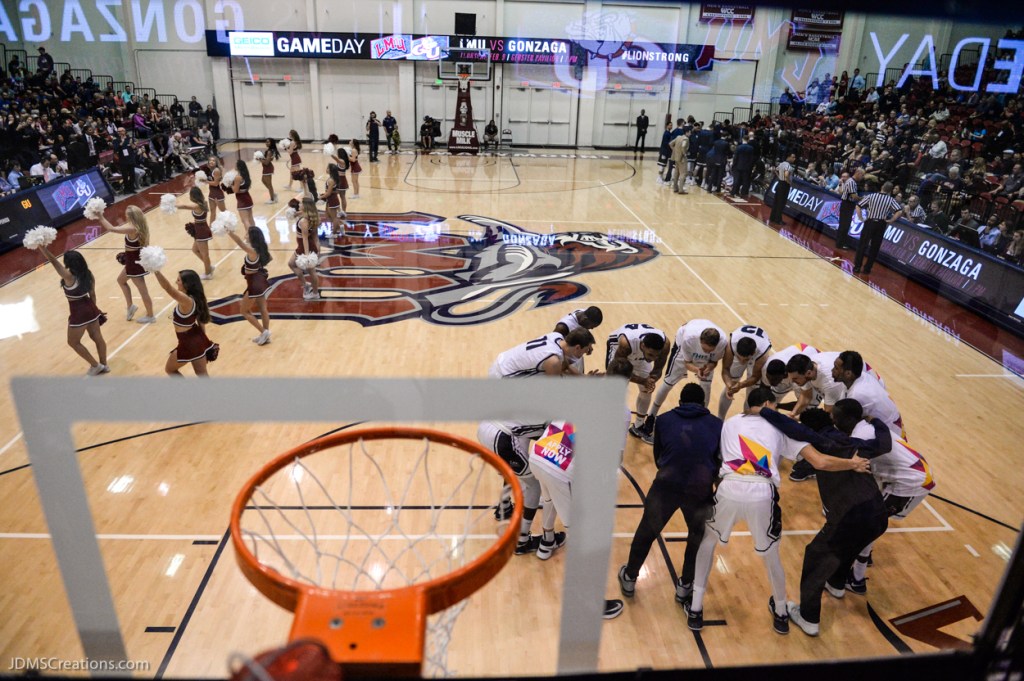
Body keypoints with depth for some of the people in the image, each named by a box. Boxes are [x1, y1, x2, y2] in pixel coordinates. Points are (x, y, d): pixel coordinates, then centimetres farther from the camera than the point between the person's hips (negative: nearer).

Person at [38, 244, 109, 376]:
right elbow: (92, 295, 8)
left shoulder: (69, 277, -24)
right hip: (90, 309, 7)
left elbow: (53, 261, -26)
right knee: (97, 337, 17)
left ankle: (96, 365, 18)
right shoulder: (88, 275, -2)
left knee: (73, 342, 14)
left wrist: (42, 246, -27)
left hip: (79, 313, -7)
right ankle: (103, 365, 29)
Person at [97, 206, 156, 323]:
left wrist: (100, 217, -13)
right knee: (121, 279, 28)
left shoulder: (132, 229, -27)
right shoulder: (141, 227, -1)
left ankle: (150, 316, 16)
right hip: (136, 259, 10)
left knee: (142, 290, 4)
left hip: (135, 262, -10)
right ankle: (130, 305, 32)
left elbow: (111, 228, -24)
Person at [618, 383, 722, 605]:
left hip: (666, 485, 0)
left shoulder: (664, 419, 17)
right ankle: (685, 584, 40)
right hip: (701, 489, 0)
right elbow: (722, 460, 21)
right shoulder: (717, 424, 16)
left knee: (646, 532, 22)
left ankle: (629, 579, 38)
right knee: (698, 535, 29)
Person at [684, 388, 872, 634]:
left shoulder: (730, 423, 24)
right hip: (762, 494, 0)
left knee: (707, 541, 29)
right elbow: (821, 462, 12)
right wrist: (853, 464, 28)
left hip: (729, 490, 1)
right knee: (770, 553, 27)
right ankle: (781, 613, 49)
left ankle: (695, 610, 30)